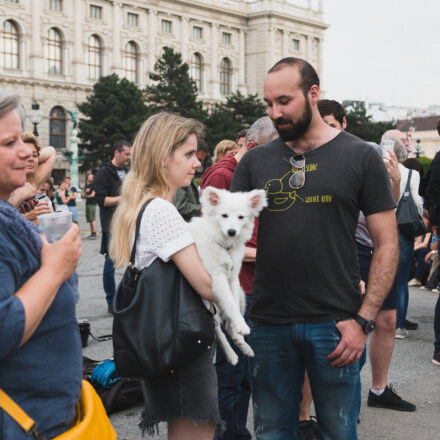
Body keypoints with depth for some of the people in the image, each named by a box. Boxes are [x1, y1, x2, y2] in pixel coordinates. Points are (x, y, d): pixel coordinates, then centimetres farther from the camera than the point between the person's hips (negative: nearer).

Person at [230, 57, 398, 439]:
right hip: (269, 322, 3)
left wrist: (364, 321, -10)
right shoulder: (256, 162, 7)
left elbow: (387, 244, -3)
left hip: (334, 324, -2)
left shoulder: (360, 157, -1)